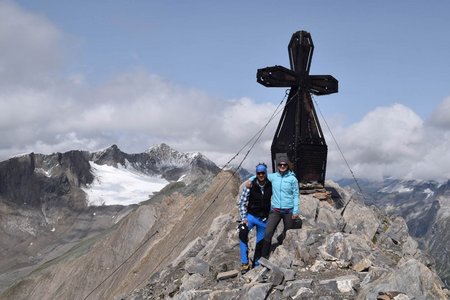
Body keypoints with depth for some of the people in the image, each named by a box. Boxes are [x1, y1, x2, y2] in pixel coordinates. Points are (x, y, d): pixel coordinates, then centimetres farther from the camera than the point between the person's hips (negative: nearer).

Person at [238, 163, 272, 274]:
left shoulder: (271, 186, -4)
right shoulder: (250, 186, -10)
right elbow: (242, 203, -4)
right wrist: (244, 218, -13)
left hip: (264, 218, 2)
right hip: (251, 215, -2)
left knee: (260, 242, 8)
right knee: (243, 233, -28)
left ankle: (256, 264, 27)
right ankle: (245, 263, -25)